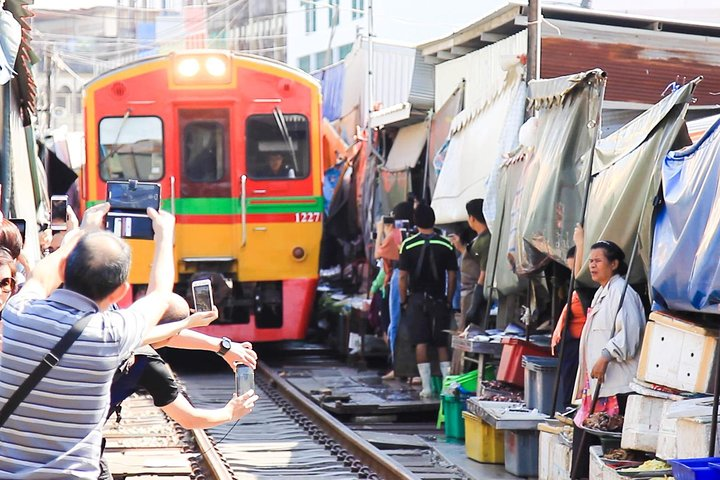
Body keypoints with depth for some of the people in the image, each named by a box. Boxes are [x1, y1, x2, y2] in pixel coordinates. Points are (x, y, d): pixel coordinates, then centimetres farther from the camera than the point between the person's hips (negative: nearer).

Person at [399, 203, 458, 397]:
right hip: (439, 299, 1)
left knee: (421, 343, 0)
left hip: (417, 299, -1)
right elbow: (452, 276, 0)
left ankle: (426, 386, -4)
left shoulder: (408, 245, -5)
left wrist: (403, 301, 4)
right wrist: (448, 300, 9)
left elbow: (403, 276, -6)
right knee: (442, 343, 9)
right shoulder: (446, 245, -1)